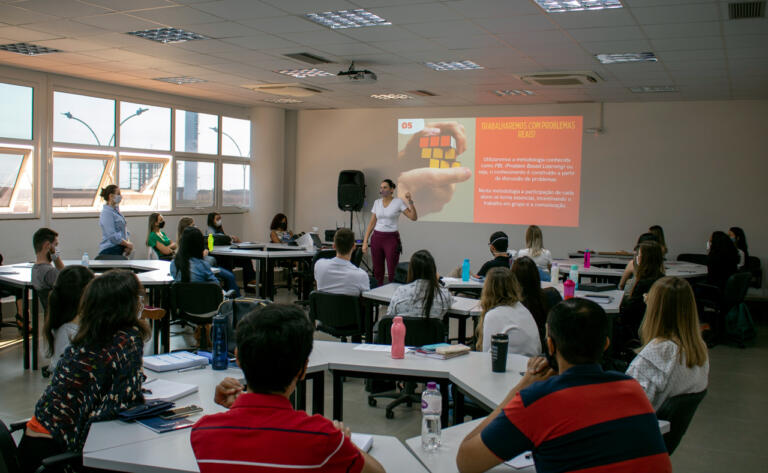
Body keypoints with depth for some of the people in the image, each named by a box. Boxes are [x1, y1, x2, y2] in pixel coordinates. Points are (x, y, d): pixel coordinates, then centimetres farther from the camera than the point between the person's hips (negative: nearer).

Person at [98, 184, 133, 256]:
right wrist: (128, 244, -10)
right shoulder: (106, 212, -11)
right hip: (110, 251, -8)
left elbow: (124, 230, 20)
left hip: (120, 250, 8)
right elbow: (112, 236, -19)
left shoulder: (116, 210, 17)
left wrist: (128, 243, 2)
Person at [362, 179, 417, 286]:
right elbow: (372, 223, 8)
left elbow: (413, 217, -11)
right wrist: (365, 241, 3)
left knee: (392, 272, -4)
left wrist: (410, 201, -21)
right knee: (377, 271, 8)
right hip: (377, 238, 4)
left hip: (391, 238, -4)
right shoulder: (377, 202, 7)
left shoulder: (398, 202, -4)